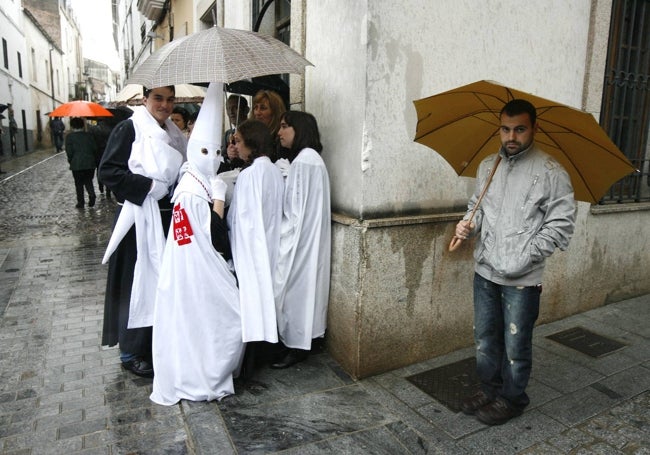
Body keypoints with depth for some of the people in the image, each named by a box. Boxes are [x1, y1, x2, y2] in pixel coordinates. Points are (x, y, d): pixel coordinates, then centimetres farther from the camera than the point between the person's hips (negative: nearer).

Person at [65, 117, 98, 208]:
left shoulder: (70, 136, -5)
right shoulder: (88, 135, 2)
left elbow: (69, 151, -7)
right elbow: (94, 149, 2)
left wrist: (71, 161, 9)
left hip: (76, 164, -2)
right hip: (90, 163, 2)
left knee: (79, 184, 9)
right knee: (88, 181, 15)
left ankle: (80, 203, 13)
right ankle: (92, 195, -11)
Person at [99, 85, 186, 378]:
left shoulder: (174, 133, 14)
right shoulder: (128, 129, -6)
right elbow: (108, 170, -13)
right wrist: (150, 186, -18)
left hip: (168, 219, 7)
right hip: (140, 219, -6)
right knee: (139, 283, -1)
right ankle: (132, 352, 15)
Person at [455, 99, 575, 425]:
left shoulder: (550, 172, -10)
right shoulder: (488, 166, 7)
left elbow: (561, 225, -11)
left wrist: (524, 257, -19)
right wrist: (468, 225, -5)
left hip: (522, 277, -5)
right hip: (485, 270, 6)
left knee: (515, 345, 9)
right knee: (484, 338, 18)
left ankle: (511, 399, 30)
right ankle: (490, 389, 38)